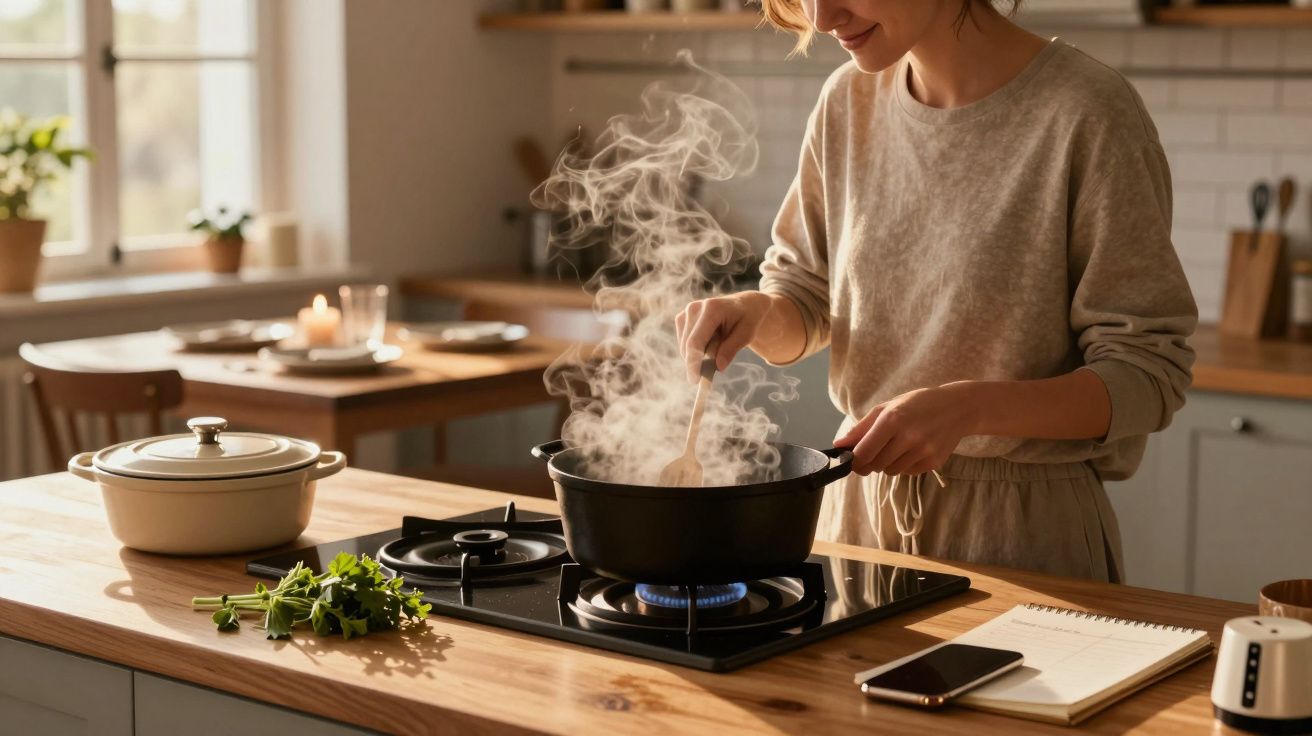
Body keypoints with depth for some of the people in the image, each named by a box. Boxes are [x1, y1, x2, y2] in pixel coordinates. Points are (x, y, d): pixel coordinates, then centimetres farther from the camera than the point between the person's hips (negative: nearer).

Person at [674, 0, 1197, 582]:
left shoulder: (1087, 113, -17)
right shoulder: (848, 101, 0)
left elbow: (1148, 376, -15)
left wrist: (969, 407, -28)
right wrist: (755, 313, -9)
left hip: (1023, 528, -5)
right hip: (861, 506, 5)